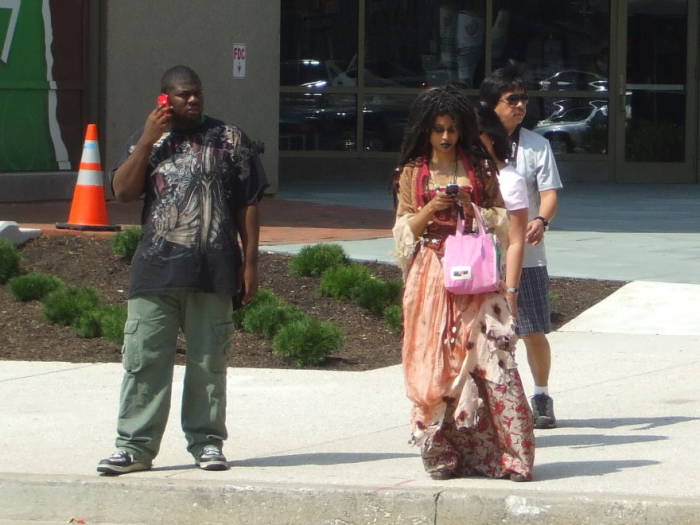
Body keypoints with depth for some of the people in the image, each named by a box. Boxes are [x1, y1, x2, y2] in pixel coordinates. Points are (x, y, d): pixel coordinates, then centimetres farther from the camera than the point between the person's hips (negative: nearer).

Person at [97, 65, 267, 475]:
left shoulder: (230, 140, 7)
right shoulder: (149, 141, 13)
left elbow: (248, 205, 6)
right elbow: (123, 190, -1)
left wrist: (250, 262, 0)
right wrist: (149, 140, -7)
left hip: (212, 272, -1)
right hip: (156, 271, 1)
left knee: (208, 361, 4)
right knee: (144, 360, -2)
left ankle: (207, 442, 13)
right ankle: (135, 446, 1)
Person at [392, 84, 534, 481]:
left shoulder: (480, 169, 11)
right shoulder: (413, 174, 10)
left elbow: (501, 218, 12)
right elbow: (404, 230, 8)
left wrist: (473, 211, -8)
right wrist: (430, 211, -11)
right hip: (431, 277, 1)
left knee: (491, 355, -11)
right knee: (434, 362, -4)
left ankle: (509, 453, -12)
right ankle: (442, 453, 1)